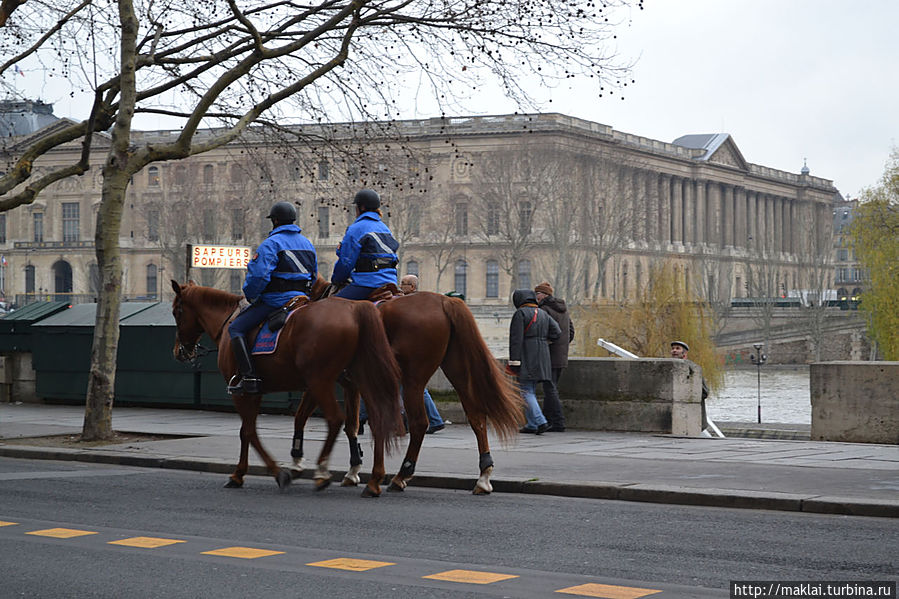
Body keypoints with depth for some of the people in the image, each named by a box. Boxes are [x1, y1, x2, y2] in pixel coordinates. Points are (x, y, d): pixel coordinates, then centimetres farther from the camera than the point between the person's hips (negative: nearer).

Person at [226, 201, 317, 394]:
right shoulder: (307, 243, 15)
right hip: (302, 297, 8)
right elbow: (314, 276, 23)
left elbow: (258, 275, -18)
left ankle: (249, 377, -18)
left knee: (236, 328, -5)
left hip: (275, 299, -8)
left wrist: (250, 296, 0)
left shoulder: (271, 243, -10)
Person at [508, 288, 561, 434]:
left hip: (526, 357, -7)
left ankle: (541, 422, -19)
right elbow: (556, 332, 7)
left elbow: (516, 339, -13)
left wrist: (514, 361, -15)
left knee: (527, 392, -7)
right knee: (531, 391, 15)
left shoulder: (520, 313, -7)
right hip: (542, 356, 7)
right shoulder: (542, 313, 14)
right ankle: (531, 425, 15)